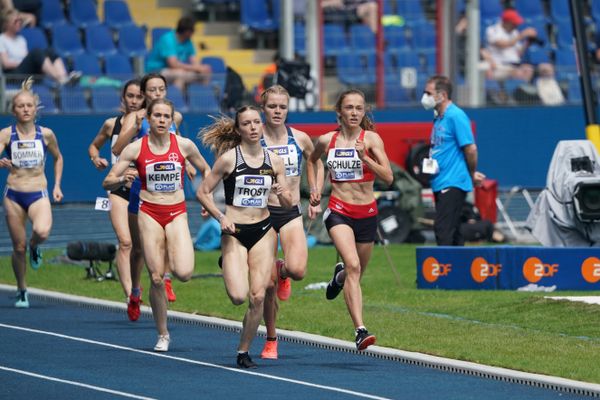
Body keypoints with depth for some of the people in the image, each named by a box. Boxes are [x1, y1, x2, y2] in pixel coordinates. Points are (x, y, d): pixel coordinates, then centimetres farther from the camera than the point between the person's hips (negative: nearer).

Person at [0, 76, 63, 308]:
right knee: (19, 246, 4)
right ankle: (21, 290, 25)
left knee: (42, 232, -31)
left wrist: (57, 185, 10)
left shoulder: (46, 134, 1)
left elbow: (58, 158, 18)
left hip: (39, 194, 0)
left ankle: (34, 247, 7)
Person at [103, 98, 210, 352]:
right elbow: (107, 183, -1)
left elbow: (206, 171, 16)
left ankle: (174, 258, 18)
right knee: (156, 278, -4)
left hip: (177, 214, 0)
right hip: (149, 214, 0)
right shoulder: (135, 149, -3)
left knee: (184, 273, -20)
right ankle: (162, 335, 11)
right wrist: (123, 179, -23)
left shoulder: (184, 145, -1)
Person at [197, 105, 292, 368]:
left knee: (258, 297, -6)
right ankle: (226, 268, 21)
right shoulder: (229, 158, -6)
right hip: (234, 232, -3)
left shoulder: (274, 161, 4)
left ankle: (244, 351, 11)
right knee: (238, 296, -15)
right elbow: (203, 192, -2)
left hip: (263, 231, 3)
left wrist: (283, 193, -13)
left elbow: (288, 205, 9)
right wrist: (220, 217, -15)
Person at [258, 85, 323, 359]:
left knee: (297, 270, -24)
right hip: (263, 213, -1)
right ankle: (270, 340, 17)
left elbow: (317, 164, 20)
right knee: (268, 284, -2)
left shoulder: (300, 139, 1)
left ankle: (282, 271, 16)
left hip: (292, 213, 1)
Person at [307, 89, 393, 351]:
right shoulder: (327, 141, 1)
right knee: (353, 265, -23)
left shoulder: (371, 139, -4)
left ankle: (339, 276, 56)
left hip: (367, 213, 1)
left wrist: (365, 158, -25)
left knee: (356, 272, 16)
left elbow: (388, 177, -13)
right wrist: (314, 188, 12)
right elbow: (311, 160, 25)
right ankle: (360, 330, -30)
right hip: (338, 211, -1)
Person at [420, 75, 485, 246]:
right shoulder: (439, 118, 15)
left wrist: (472, 174, -1)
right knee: (452, 231, 12)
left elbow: (471, 148, -14)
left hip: (453, 183, -9)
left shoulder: (456, 116, -12)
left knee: (443, 229, -15)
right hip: (441, 184, 9)